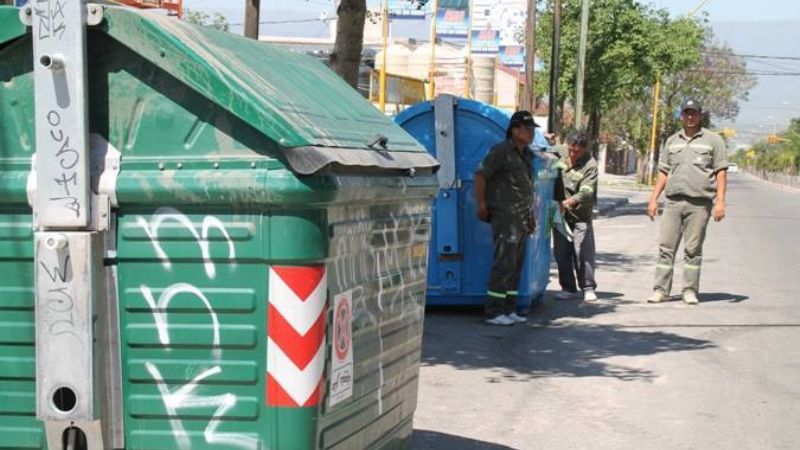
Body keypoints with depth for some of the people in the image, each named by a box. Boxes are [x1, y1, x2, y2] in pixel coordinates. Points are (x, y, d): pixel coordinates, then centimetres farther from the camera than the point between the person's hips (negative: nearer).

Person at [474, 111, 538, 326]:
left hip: (521, 218, 9)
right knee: (504, 263, -10)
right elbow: (480, 175, -13)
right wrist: (482, 206, -14)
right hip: (504, 217, -9)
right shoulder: (501, 151, -11)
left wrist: (530, 216, 20)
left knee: (515, 265, 10)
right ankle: (493, 312, -7)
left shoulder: (526, 154, 16)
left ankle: (509, 309, 17)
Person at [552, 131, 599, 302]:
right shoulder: (560, 153, 1)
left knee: (583, 251, -3)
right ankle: (568, 288, 15)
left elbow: (586, 193, -23)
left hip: (580, 215, -4)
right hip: (560, 212, 5)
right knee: (561, 252, 6)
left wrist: (566, 203, -34)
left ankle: (588, 288, 8)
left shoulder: (590, 165, -14)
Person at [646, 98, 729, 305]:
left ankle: (690, 290, 8)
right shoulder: (672, 141, 15)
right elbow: (663, 172, 18)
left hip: (699, 203, -3)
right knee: (666, 247, 0)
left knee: (693, 249, 1)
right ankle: (661, 290, 3)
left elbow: (721, 172, 0)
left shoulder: (713, 140, 4)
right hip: (673, 201, 3)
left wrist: (720, 202, -9)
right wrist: (654, 199, 10)